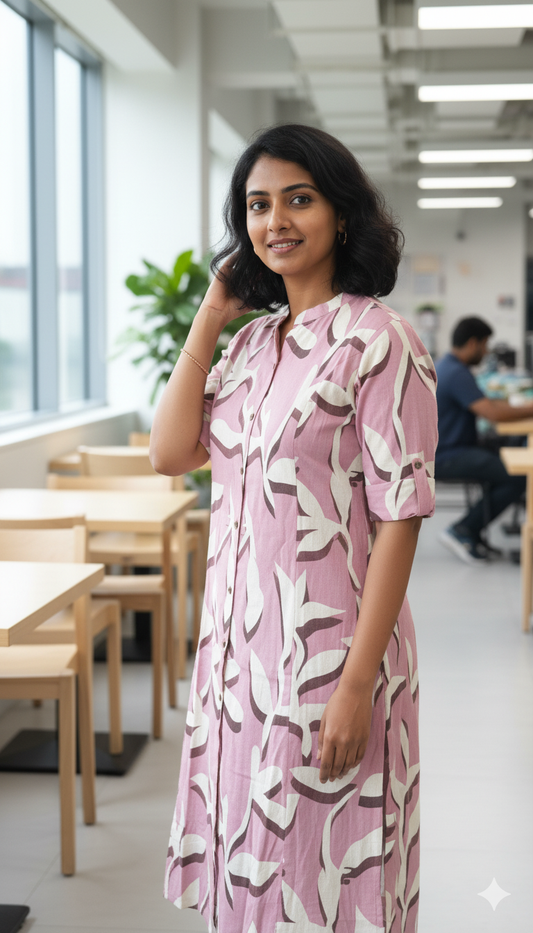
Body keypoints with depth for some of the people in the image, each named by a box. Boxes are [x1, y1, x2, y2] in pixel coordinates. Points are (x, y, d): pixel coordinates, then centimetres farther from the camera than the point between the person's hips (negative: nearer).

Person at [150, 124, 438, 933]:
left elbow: (399, 519, -15)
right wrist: (209, 317, 0)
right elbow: (170, 452, 0)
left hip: (326, 647, -6)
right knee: (247, 863, 16)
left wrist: (357, 683, -18)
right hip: (236, 643, 7)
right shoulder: (252, 341, 11)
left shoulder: (378, 342, -11)